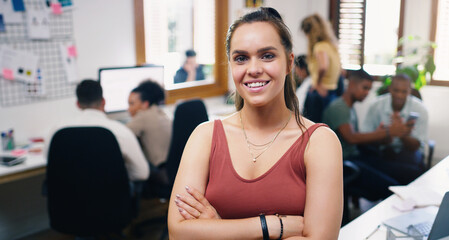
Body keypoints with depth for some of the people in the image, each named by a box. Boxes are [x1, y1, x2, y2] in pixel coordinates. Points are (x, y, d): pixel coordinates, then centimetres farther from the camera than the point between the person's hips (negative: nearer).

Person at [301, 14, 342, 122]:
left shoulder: (320, 46, -14)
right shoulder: (333, 45, 13)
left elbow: (323, 66, -33)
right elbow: (339, 69, 25)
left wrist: (318, 83, -19)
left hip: (319, 93, -9)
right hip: (332, 91, 9)